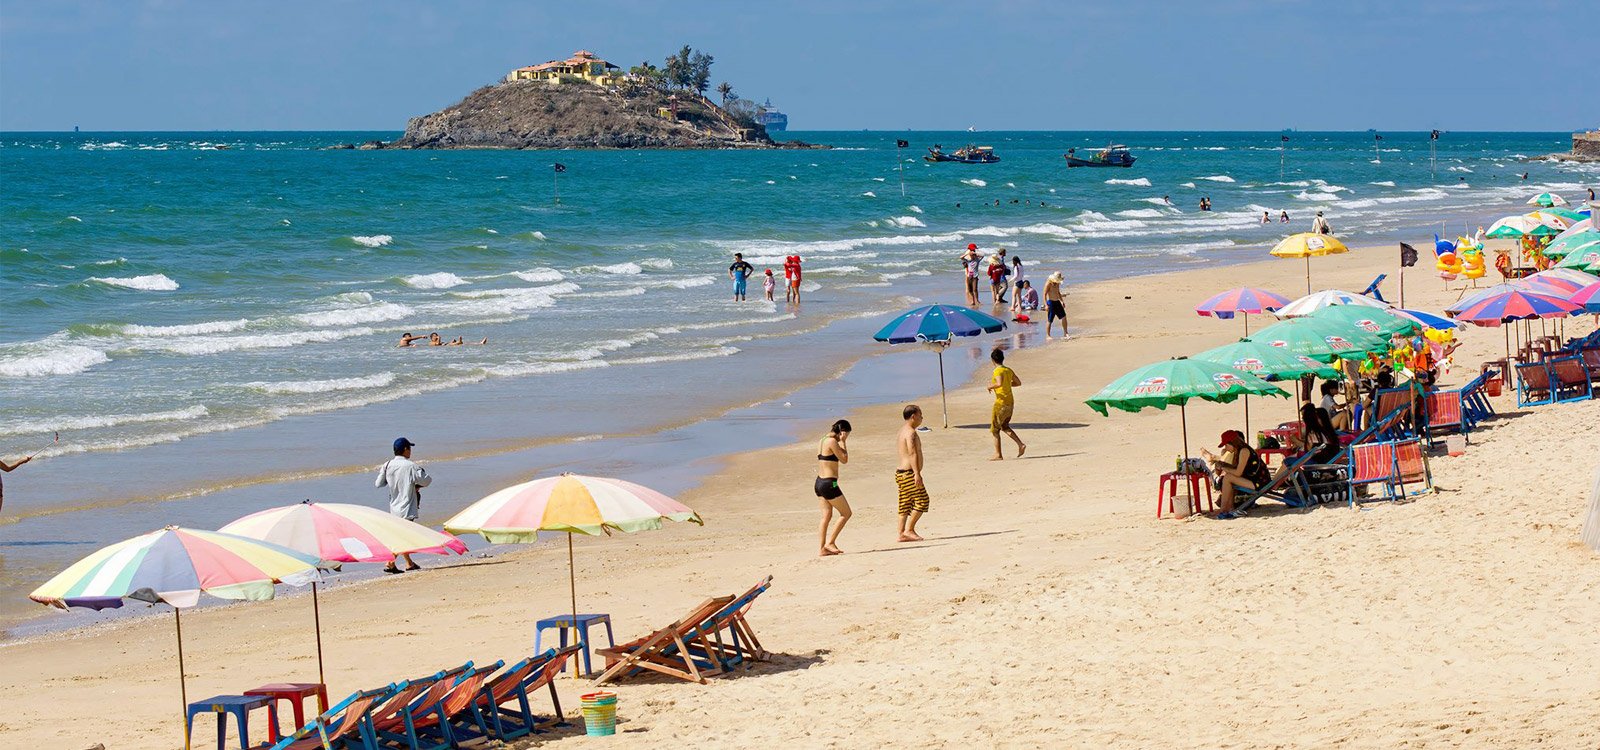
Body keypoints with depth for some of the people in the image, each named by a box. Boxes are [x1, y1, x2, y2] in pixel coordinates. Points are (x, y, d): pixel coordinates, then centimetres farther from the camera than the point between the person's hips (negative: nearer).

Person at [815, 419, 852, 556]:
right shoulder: (832, 442, -15)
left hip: (819, 482, 9)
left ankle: (823, 548, 10)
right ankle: (830, 542, 0)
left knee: (826, 516, 11)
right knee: (846, 513, 1)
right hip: (829, 483, -9)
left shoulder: (823, 441, 13)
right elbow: (844, 460, -10)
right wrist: (843, 442, -3)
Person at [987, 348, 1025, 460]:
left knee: (995, 429, 4)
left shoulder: (998, 371, -15)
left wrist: (991, 386, -14)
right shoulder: (1009, 370, 8)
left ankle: (998, 454, 5)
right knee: (1004, 426, 23)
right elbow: (1018, 383, 18)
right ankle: (1020, 445, 9)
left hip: (1001, 403, -8)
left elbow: (999, 383, -33)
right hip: (1010, 402, 8)